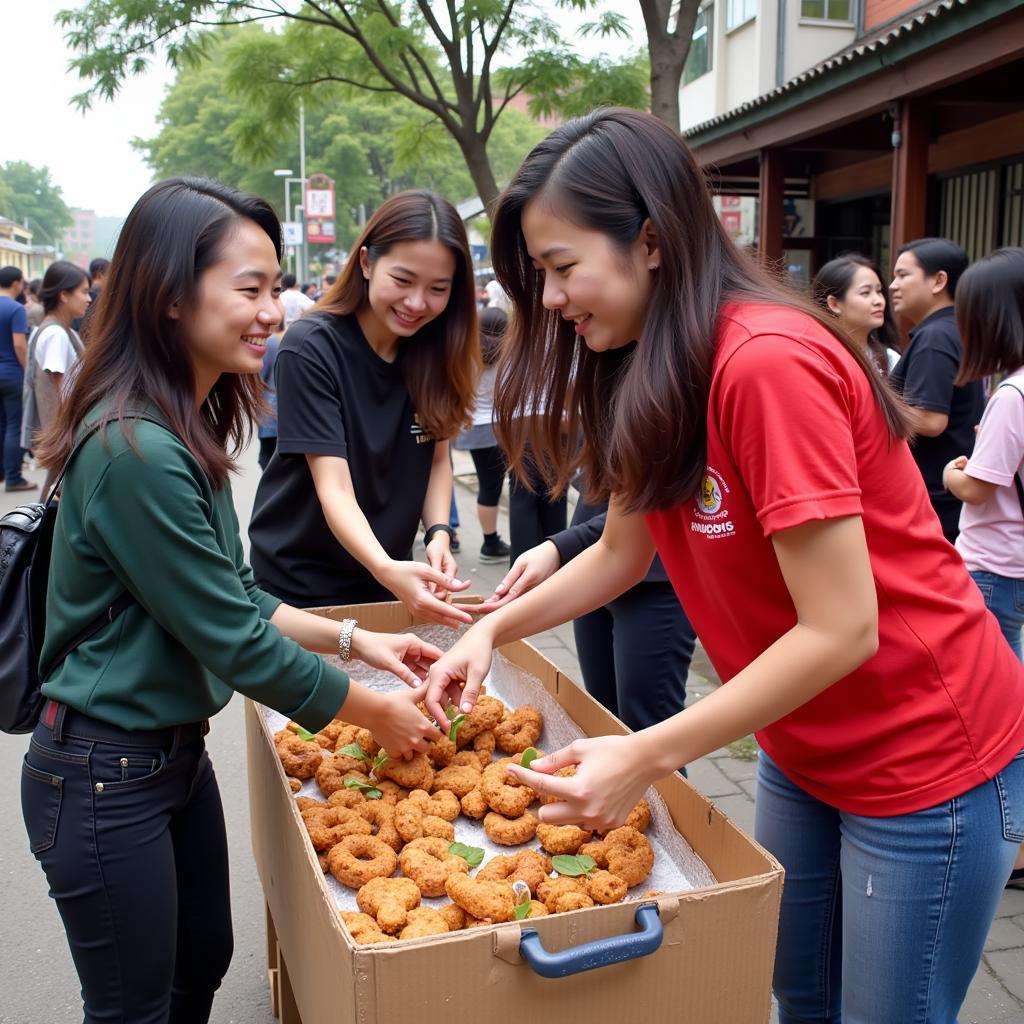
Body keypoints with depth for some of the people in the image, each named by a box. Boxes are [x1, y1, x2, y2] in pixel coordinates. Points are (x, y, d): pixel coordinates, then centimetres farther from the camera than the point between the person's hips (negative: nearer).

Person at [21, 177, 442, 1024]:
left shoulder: (188, 428, 4)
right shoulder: (135, 450, -27)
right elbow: (233, 643, -23)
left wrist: (355, 638, 2)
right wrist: (371, 711, -11)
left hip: (179, 752, 9)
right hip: (105, 775, -9)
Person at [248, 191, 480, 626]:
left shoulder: (437, 351, -5)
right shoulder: (311, 347, -21)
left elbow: (437, 458, 1)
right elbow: (333, 485, -27)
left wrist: (439, 533, -18)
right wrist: (386, 569, -43)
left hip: (388, 574, 5)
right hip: (299, 583, -5)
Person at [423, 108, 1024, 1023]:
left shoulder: (770, 363, -27)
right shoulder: (652, 376, 0)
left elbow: (841, 630, -28)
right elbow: (622, 551, 8)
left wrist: (648, 756, -27)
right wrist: (494, 628, -3)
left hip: (926, 759, -8)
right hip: (802, 749, 8)